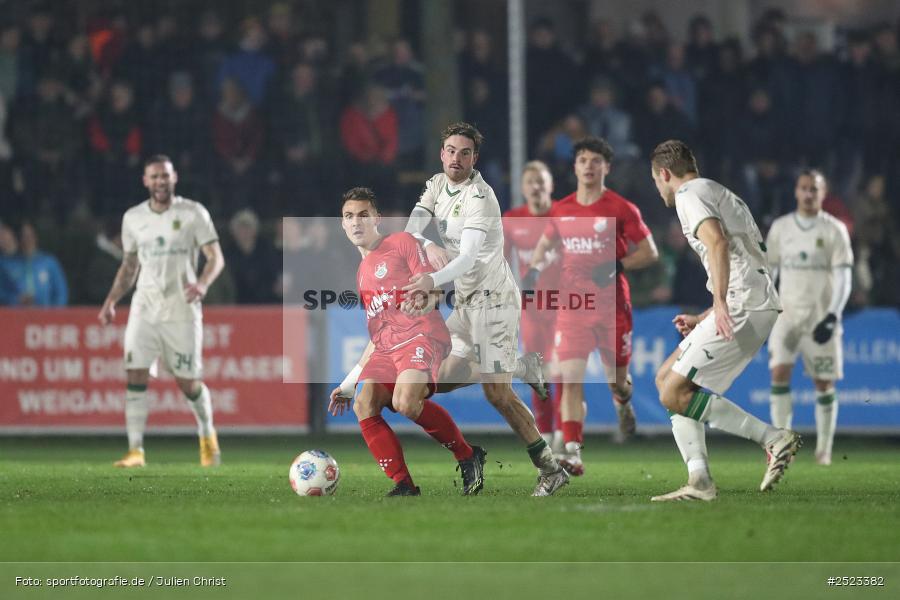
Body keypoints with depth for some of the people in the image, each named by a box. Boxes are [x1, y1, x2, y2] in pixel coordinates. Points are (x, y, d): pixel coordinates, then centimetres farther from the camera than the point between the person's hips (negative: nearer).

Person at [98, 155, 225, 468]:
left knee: (188, 383, 1)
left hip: (182, 310, -2)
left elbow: (216, 257, -5)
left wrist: (202, 283, -25)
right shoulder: (133, 218, 8)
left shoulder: (193, 213, -3)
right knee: (136, 376, -12)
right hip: (145, 310, 3)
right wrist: (111, 301, 6)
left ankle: (207, 435, 29)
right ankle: (135, 451, -11)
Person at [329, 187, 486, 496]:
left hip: (422, 335, -7)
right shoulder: (362, 273, 28)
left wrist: (423, 301, -27)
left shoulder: (402, 242, 7)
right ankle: (404, 486, -19)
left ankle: (469, 456, -12)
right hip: (386, 349, 7)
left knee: (405, 402, -32)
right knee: (364, 406, -20)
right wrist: (349, 383, 26)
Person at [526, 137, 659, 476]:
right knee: (571, 379, -14)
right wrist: (534, 269, 2)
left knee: (616, 378, 11)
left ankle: (623, 406, 50)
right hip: (572, 305, 2)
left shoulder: (622, 209, -4)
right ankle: (573, 453, -19)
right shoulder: (561, 211, 6)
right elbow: (544, 245, 23)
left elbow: (650, 253, -1)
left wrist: (617, 265, -17)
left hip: (612, 305, -1)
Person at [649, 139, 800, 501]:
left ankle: (774, 439, -11)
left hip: (743, 308, -10)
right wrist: (701, 321, 31)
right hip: (758, 305, 10)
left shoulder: (689, 195, -2)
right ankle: (699, 481, 3)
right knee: (666, 380, 13)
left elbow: (717, 241, -21)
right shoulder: (722, 195, 29)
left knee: (675, 395, -11)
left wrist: (720, 303, -30)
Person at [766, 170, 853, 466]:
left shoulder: (834, 230, -1)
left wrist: (832, 316, -15)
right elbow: (768, 270, 13)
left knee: (824, 384, 1)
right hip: (787, 311, 2)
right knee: (779, 372, -17)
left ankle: (824, 450, 12)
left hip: (821, 315, -1)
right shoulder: (780, 227, 7)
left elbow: (843, 277, -4)